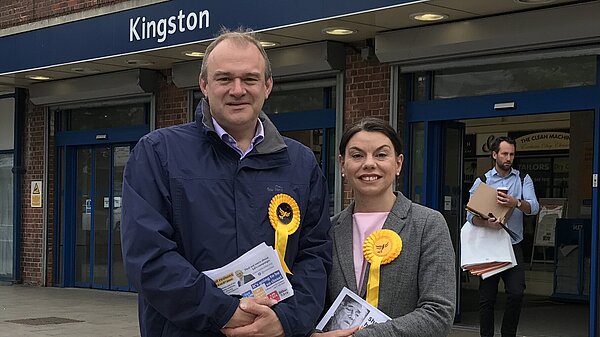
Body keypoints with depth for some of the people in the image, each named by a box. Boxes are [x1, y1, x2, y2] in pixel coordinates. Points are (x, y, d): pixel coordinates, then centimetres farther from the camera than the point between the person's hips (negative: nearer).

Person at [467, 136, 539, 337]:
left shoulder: (523, 180, 8)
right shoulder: (482, 181, 5)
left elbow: (534, 207, -8)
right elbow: (471, 214, -5)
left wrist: (516, 203, -29)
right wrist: (486, 223, -27)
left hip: (513, 246, 0)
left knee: (516, 293, -12)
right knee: (487, 297, 3)